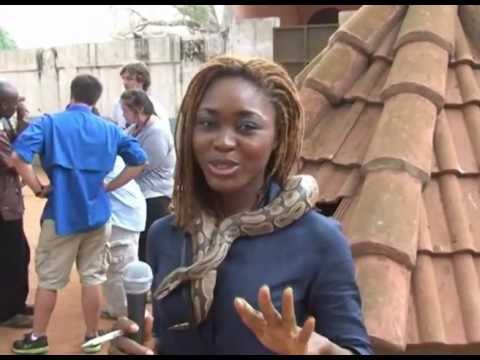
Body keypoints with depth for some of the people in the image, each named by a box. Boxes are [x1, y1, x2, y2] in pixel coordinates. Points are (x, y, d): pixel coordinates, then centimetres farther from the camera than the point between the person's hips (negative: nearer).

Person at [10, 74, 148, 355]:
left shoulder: (49, 123, -5)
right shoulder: (109, 129, 5)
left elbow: (19, 156, -19)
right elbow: (139, 161, 6)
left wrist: (39, 188, -8)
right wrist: (109, 186, 5)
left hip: (61, 215, -2)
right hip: (97, 214, 3)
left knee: (48, 280, 10)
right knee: (93, 278, 12)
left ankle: (37, 339, 23)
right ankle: (92, 337, 23)